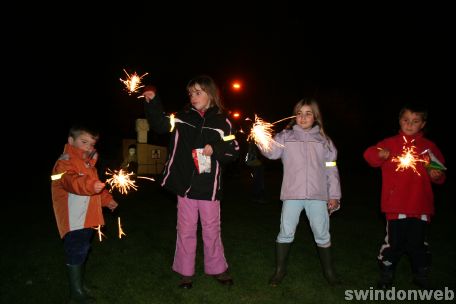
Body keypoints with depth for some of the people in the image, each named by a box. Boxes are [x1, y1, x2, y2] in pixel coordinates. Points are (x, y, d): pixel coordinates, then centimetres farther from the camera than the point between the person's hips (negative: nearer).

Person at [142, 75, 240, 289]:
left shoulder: (222, 121, -1)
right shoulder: (183, 117, 4)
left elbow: (234, 151, 0)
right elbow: (160, 125, 11)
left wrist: (215, 149, -17)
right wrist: (152, 102, -2)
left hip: (209, 185, -1)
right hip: (185, 183, 2)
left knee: (212, 229, 13)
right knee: (186, 230, 11)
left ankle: (217, 269, 31)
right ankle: (185, 271, 27)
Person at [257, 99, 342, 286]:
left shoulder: (324, 141, 9)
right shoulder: (286, 137, 5)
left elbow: (331, 170, 9)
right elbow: (272, 151, -13)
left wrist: (334, 196, 6)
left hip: (318, 196, 1)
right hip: (292, 194, -1)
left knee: (322, 234, 11)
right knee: (286, 233, 6)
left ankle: (328, 270, 31)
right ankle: (280, 270, 24)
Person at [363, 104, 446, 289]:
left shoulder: (429, 147, 8)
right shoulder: (390, 143, 2)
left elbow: (440, 174, 14)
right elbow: (370, 155, -11)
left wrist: (436, 175, -9)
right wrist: (379, 154, -32)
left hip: (420, 206, 2)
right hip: (396, 206, -2)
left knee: (418, 243, 12)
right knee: (394, 242, 5)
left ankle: (421, 277, 33)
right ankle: (386, 276, 24)